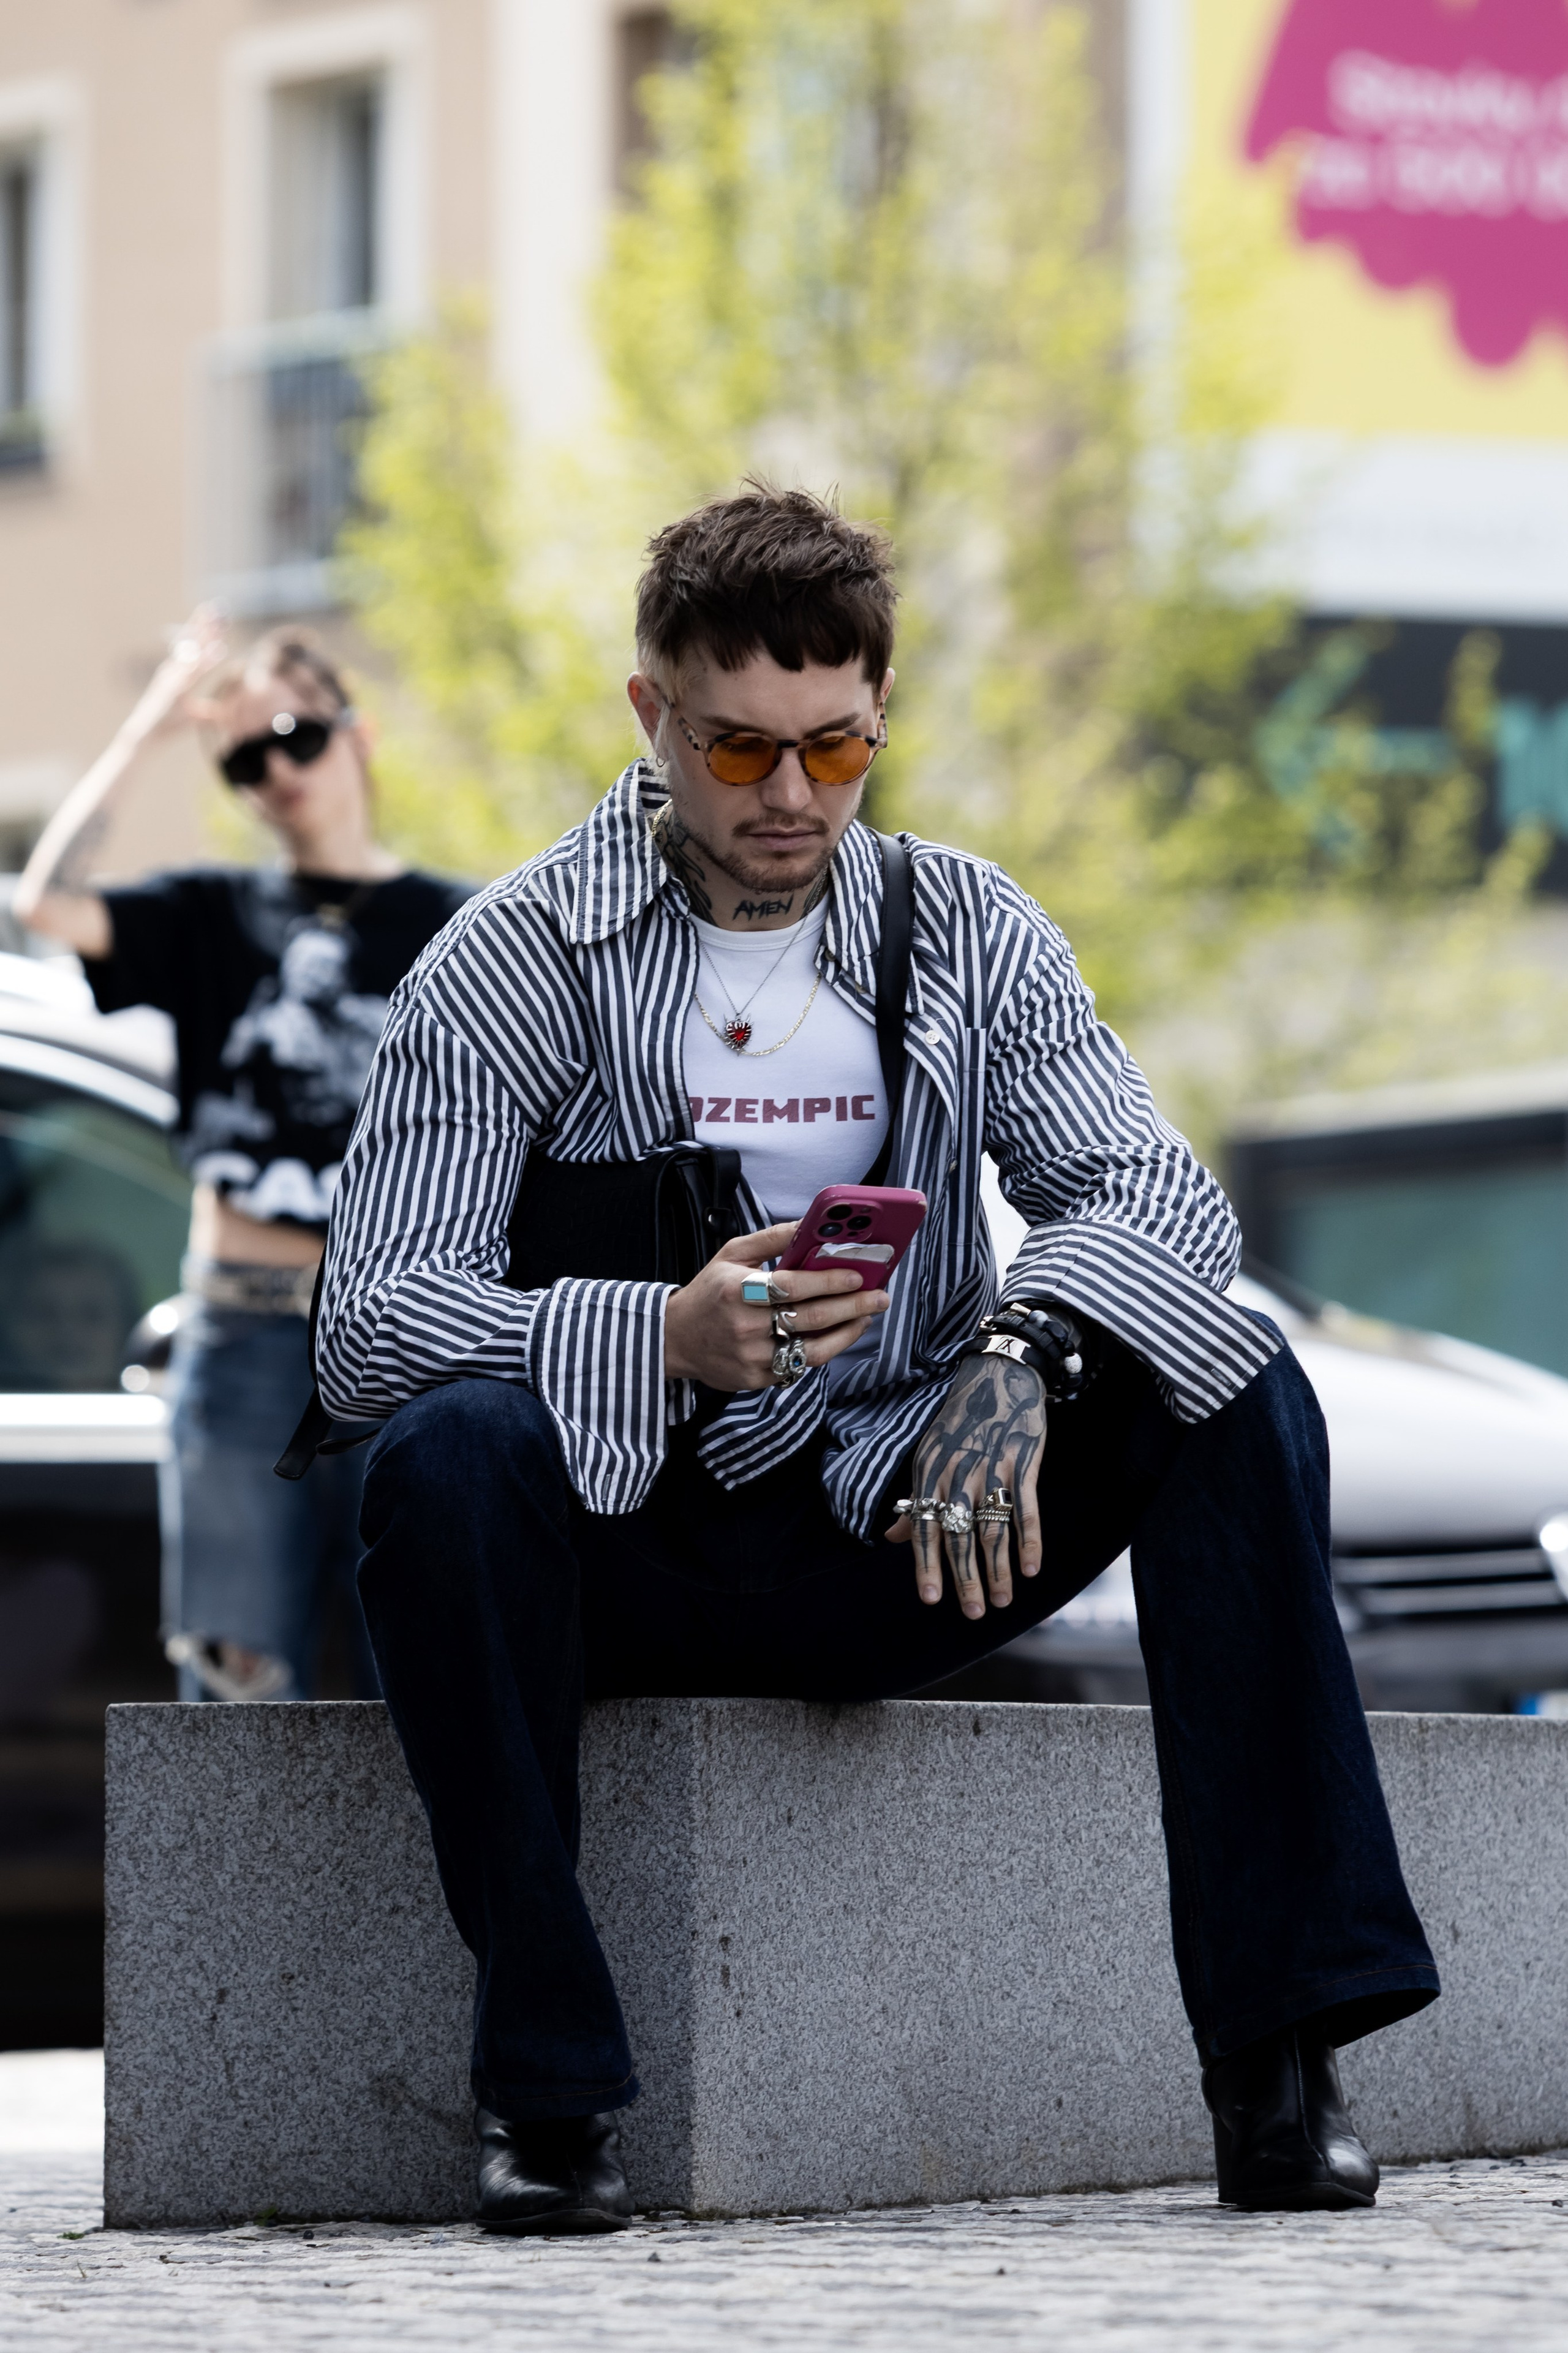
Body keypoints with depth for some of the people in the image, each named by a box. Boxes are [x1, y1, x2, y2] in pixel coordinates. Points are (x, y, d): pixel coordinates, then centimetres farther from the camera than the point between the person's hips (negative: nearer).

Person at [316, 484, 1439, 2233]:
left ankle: (1277, 2054, -22)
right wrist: (666, 1336, -32)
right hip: (629, 1546, -3)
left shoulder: (969, 933, 6)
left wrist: (1022, 1345, -29)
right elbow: (366, 1323, -14)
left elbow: (1161, 1193, -5)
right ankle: (545, 2086, -26)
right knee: (448, 1456, -35)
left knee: (1231, 1394, -20)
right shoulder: (511, 961, -5)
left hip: (888, 1543, 3)